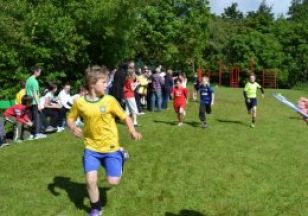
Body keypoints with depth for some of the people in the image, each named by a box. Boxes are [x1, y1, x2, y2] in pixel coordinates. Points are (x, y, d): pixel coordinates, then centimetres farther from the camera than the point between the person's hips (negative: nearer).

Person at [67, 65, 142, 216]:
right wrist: (73, 128, -17)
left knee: (113, 181, -2)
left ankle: (120, 156, 29)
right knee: (90, 180, -7)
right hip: (91, 148, 1)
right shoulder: (80, 102, -10)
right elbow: (70, 119, 6)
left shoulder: (110, 100, -12)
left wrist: (133, 131, -23)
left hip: (111, 147, -1)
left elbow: (125, 117, -5)